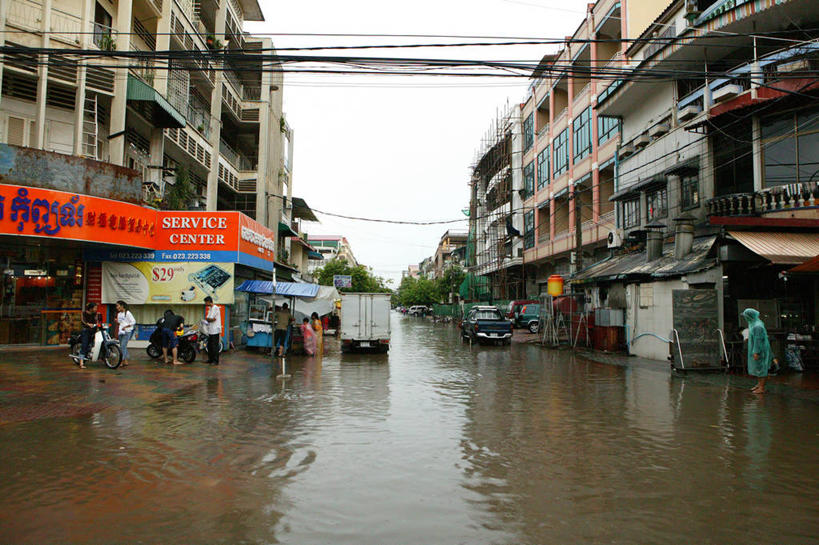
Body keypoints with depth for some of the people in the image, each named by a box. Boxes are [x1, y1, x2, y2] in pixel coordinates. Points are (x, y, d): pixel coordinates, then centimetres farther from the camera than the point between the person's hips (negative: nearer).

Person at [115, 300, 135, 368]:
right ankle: (126, 361, 14)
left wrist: (125, 327, -18)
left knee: (123, 346, -15)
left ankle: (123, 361, -14)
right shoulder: (119, 314, 14)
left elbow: (133, 322, -11)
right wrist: (117, 322, 1)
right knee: (122, 347, 8)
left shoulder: (127, 313, -8)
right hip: (120, 332, 8)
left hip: (127, 332, -8)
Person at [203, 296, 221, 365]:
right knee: (210, 346, 13)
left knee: (215, 346, -7)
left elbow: (212, 319, -17)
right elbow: (207, 318, 9)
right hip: (210, 330, 9)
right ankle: (211, 359, 22)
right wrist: (210, 319, -9)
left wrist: (207, 319, 0)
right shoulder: (210, 308, 18)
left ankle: (216, 361, -4)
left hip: (215, 331, -9)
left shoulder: (215, 308, -12)